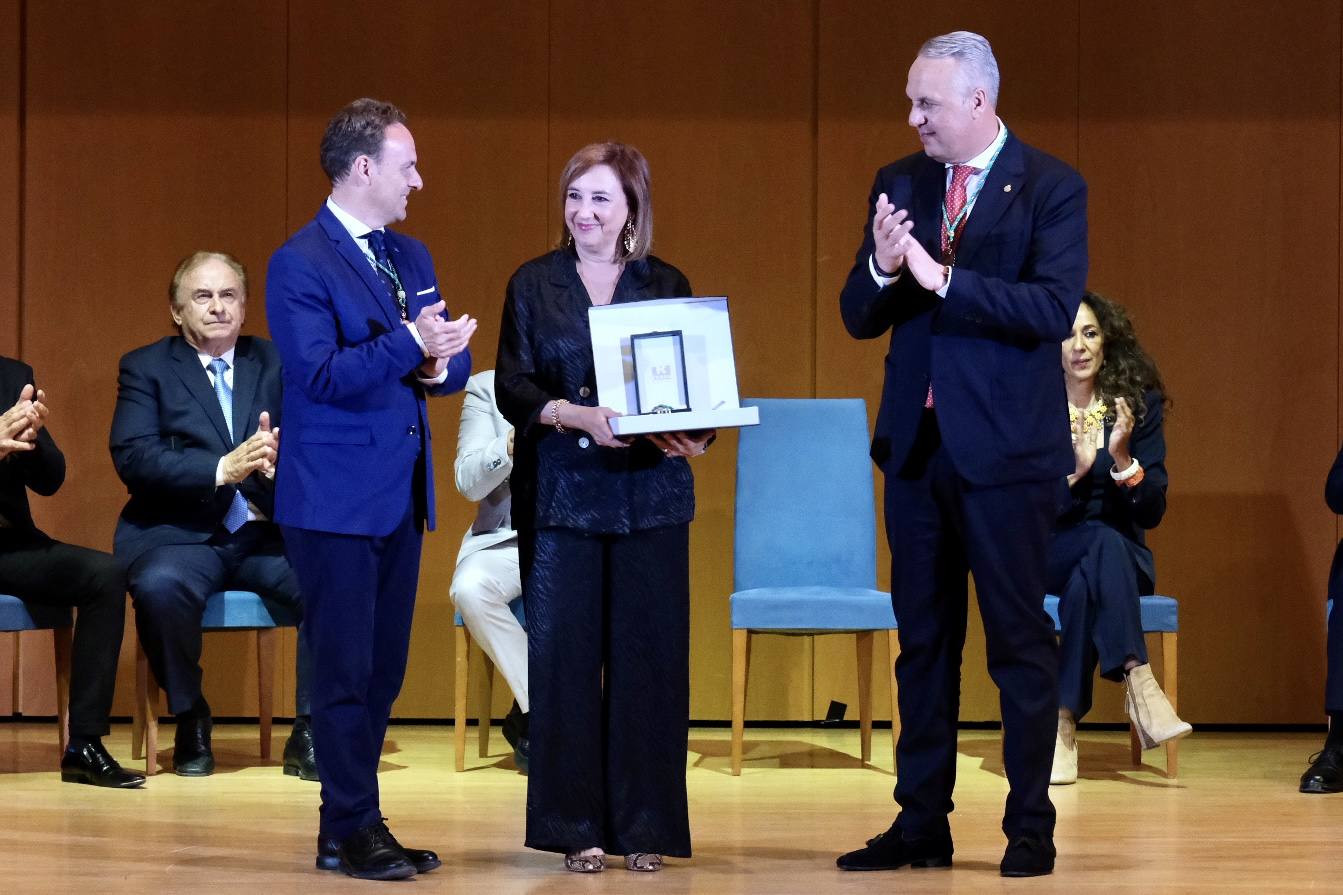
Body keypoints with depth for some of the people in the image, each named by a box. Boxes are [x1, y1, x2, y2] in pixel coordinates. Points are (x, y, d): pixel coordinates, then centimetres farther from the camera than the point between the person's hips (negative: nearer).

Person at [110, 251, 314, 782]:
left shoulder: (278, 364, 14)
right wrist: (223, 469, -23)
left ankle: (309, 733, -10)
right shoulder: (146, 368, 6)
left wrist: (281, 462, -22)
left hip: (269, 535, 2)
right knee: (160, 586, -35)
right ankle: (190, 721, -8)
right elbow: (133, 457, -10)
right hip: (180, 536, -2)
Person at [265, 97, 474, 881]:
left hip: (400, 494, 8)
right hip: (336, 499, -8)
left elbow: (455, 361, 14)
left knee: (384, 670, 10)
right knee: (344, 671, -3)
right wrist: (408, 344, -24)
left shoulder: (411, 257, 15)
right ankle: (353, 831, 5)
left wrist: (442, 363, -9)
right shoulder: (301, 263, -9)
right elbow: (320, 374, -19)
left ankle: (347, 826, 19)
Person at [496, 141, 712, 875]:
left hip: (649, 493, 1)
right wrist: (577, 414, -19)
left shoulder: (667, 286, 8)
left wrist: (693, 435, -15)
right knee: (564, 654, -1)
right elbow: (512, 386, -2)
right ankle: (577, 826, 7)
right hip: (560, 492, 0)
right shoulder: (533, 285, 6)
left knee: (648, 655, 0)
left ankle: (644, 827, 8)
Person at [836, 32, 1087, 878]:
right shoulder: (898, 184, 9)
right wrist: (881, 270, -15)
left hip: (1006, 450, -5)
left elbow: (1054, 308, -18)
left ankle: (1031, 829, 9)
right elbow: (859, 318, 7)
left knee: (1021, 640, 1)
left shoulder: (1051, 188, -6)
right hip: (917, 443, 5)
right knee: (923, 641, 10)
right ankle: (922, 824, 17)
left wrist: (943, 280, -24)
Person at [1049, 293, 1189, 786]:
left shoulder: (1138, 403, 2)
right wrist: (1072, 472, -23)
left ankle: (1064, 721, -35)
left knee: (1086, 580, -37)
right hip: (1046, 555, -1)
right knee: (1102, 543, -37)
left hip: (1123, 555, 2)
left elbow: (1152, 511, -2)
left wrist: (1122, 458, -20)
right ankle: (1139, 685, -44)